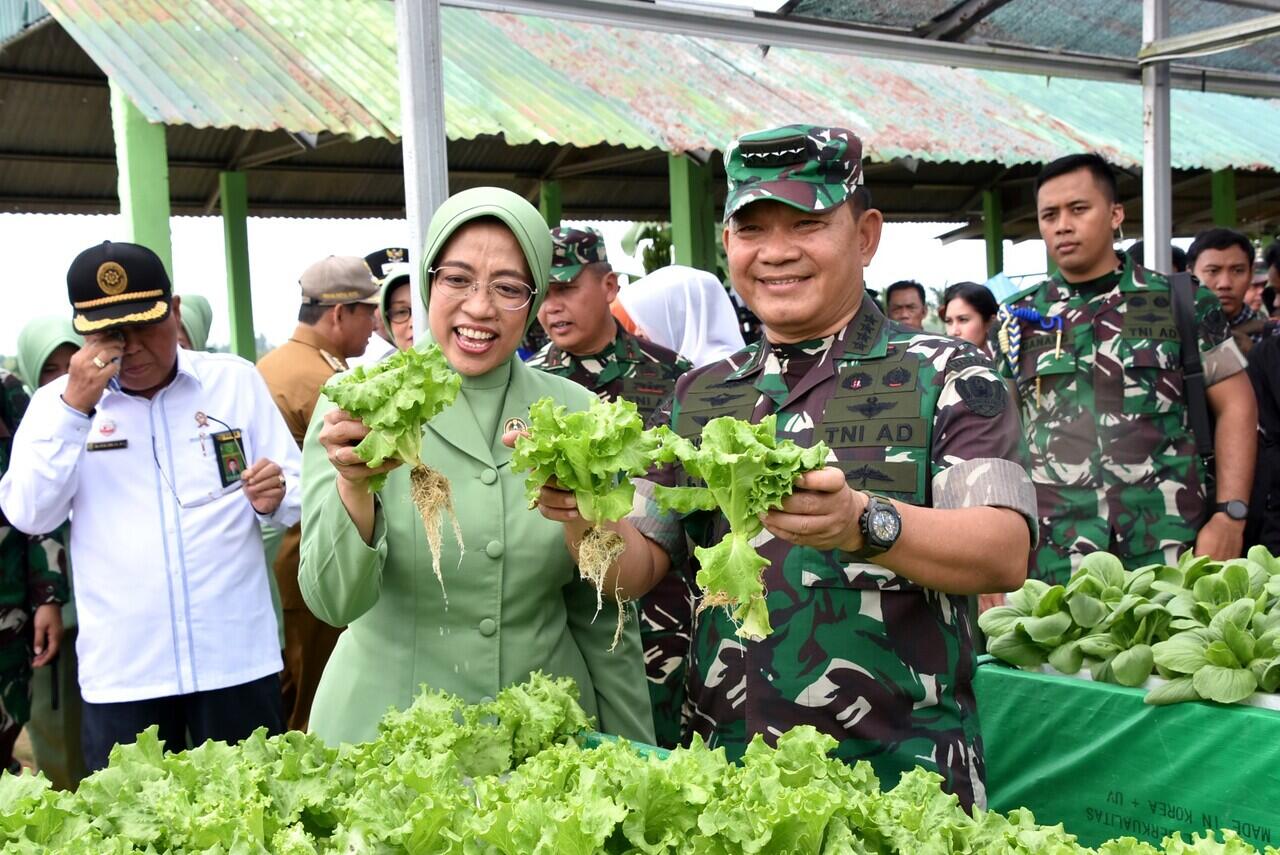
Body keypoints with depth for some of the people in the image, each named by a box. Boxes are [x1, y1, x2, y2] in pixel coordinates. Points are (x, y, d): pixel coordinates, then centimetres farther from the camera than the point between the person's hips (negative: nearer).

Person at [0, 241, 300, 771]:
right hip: (121, 668, 0)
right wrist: (73, 409, -16)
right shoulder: (59, 402, 5)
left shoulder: (236, 379, 5)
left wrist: (275, 496, -18)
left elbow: (299, 493, 5)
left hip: (237, 655, 0)